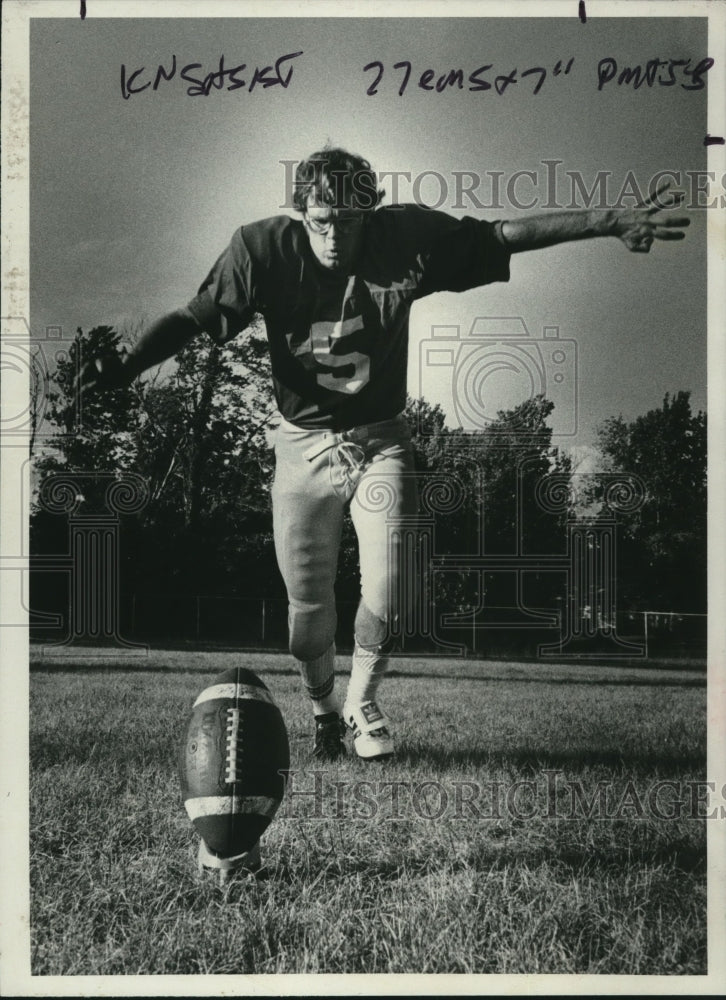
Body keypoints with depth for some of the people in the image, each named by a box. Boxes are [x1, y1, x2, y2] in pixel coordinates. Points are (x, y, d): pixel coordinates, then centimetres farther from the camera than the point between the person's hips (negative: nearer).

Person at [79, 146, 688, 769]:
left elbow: (507, 235, -10)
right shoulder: (263, 249, -13)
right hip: (303, 444, 0)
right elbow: (193, 319, -15)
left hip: (381, 442, 0)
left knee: (386, 595, -6)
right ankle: (324, 711, 34)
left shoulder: (408, 238, -12)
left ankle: (363, 703, 25)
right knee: (308, 604, 4)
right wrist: (127, 366, -31)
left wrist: (611, 222, -16)